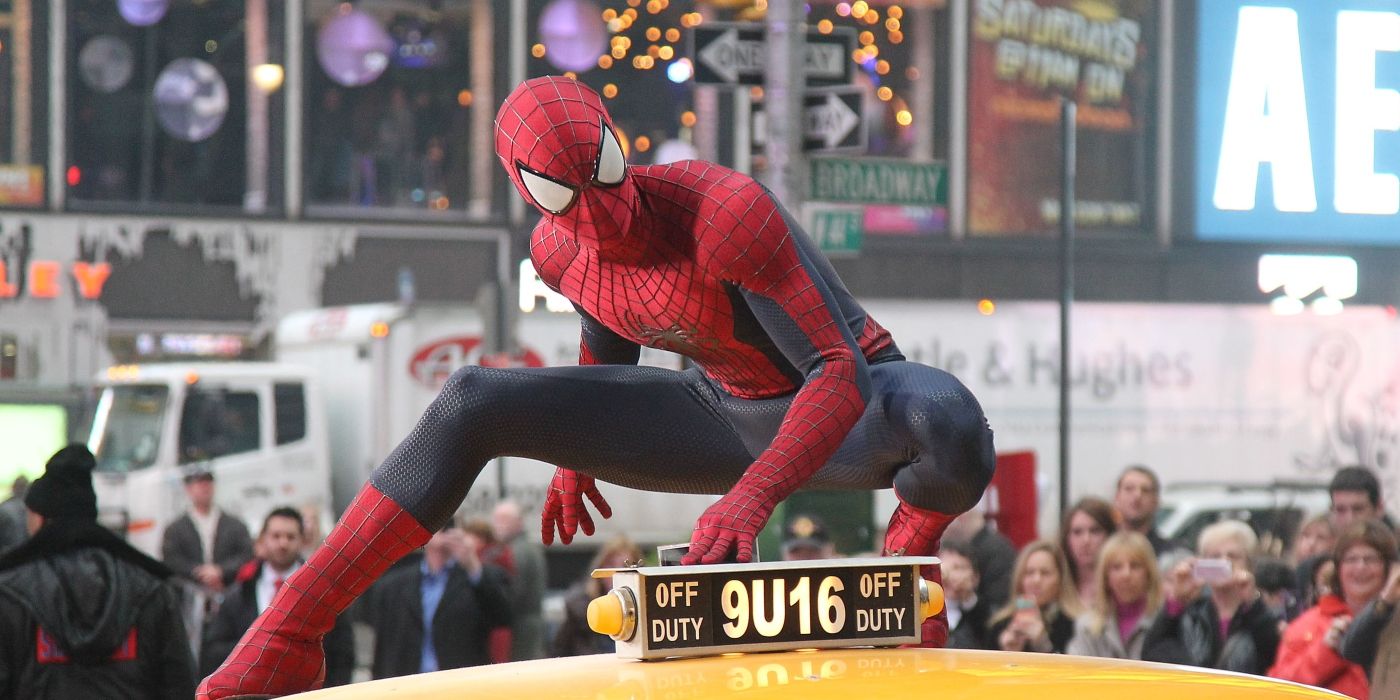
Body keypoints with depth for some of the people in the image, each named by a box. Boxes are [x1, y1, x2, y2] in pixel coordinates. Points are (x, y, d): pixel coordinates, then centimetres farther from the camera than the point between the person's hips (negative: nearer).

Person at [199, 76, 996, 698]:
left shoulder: (727, 213, -35)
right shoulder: (559, 252, -11)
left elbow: (842, 376, -38)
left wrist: (754, 495, -50)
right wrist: (574, 449, 24)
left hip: (847, 416, -5)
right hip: (728, 415, 6)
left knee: (953, 429, -45)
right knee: (472, 405, -10)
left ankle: (911, 551, -6)